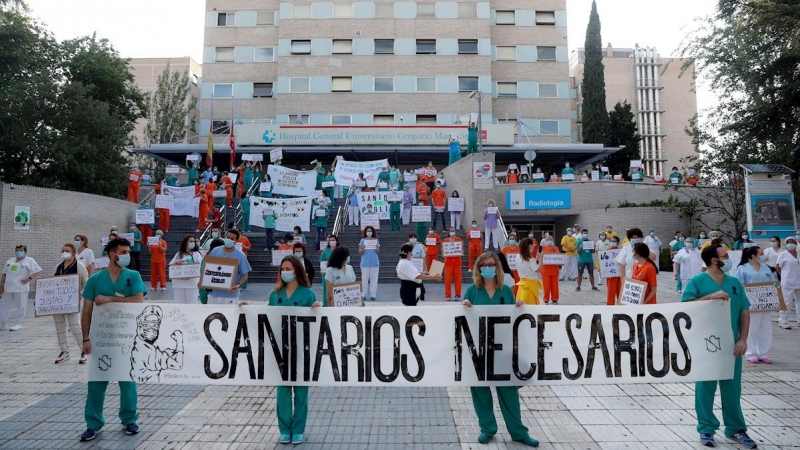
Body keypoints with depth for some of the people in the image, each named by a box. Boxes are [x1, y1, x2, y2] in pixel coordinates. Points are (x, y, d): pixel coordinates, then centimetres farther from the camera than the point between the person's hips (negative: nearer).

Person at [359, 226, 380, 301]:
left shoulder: (376, 240, 8)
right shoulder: (362, 240, 5)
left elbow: (378, 252, 6)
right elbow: (360, 252, 2)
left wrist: (377, 248, -16)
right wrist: (362, 248, -20)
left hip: (374, 262, 1)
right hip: (365, 262, -1)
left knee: (374, 279, 1)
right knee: (364, 279, -1)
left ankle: (373, 295, 5)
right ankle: (363, 295, 4)